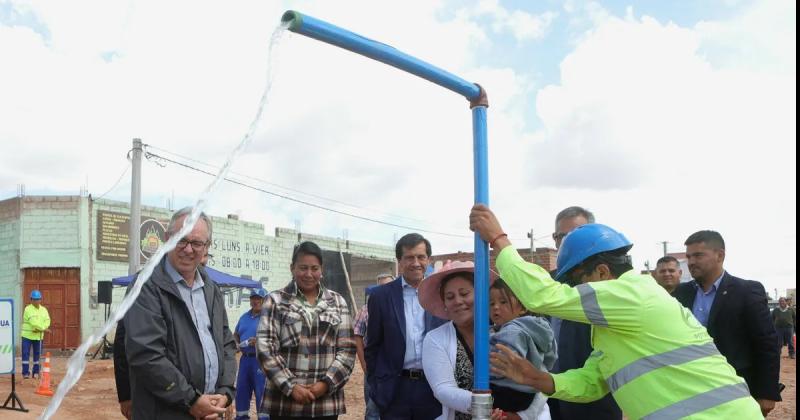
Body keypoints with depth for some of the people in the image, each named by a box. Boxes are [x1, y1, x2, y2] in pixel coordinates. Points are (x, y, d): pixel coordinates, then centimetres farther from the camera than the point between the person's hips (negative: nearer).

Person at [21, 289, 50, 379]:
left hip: (39, 336, 4)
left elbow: (47, 321, -1)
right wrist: (43, 328, -17)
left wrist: (39, 329, -17)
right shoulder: (28, 309, -7)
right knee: (25, 354, -6)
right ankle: (25, 373, -1)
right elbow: (33, 322, -19)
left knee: (37, 354, 7)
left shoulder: (44, 309, 9)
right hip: (27, 335, -4)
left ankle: (36, 372, 15)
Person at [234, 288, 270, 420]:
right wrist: (237, 343, 5)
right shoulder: (244, 317, 15)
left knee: (262, 392, -5)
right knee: (241, 390, 13)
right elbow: (235, 334, 25)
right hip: (245, 358, 7)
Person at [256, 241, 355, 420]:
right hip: (285, 401, -2)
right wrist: (291, 386, -11)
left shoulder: (337, 302, 10)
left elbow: (347, 349, 5)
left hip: (326, 402, 2)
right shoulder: (275, 301, 3)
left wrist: (326, 383, -8)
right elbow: (265, 348, -4)